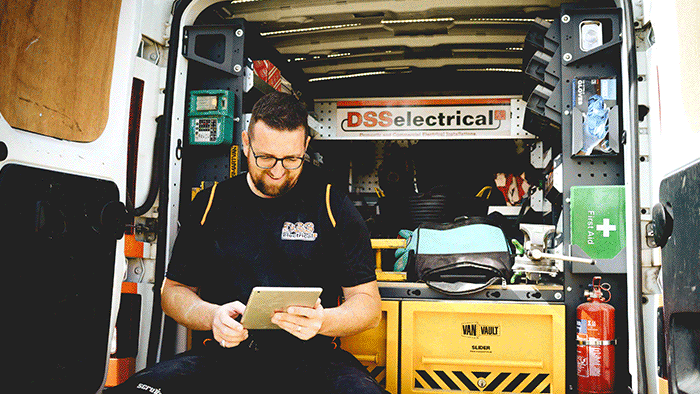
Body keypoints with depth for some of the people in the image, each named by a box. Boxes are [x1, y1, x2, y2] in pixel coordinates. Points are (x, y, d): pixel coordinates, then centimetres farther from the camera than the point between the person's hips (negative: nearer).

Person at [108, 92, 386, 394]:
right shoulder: (210, 204, 11)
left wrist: (322, 321, -17)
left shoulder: (333, 207, 5)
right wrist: (212, 316, -7)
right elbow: (174, 290, 15)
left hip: (310, 356, -1)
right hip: (222, 356, 1)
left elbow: (369, 306, 5)